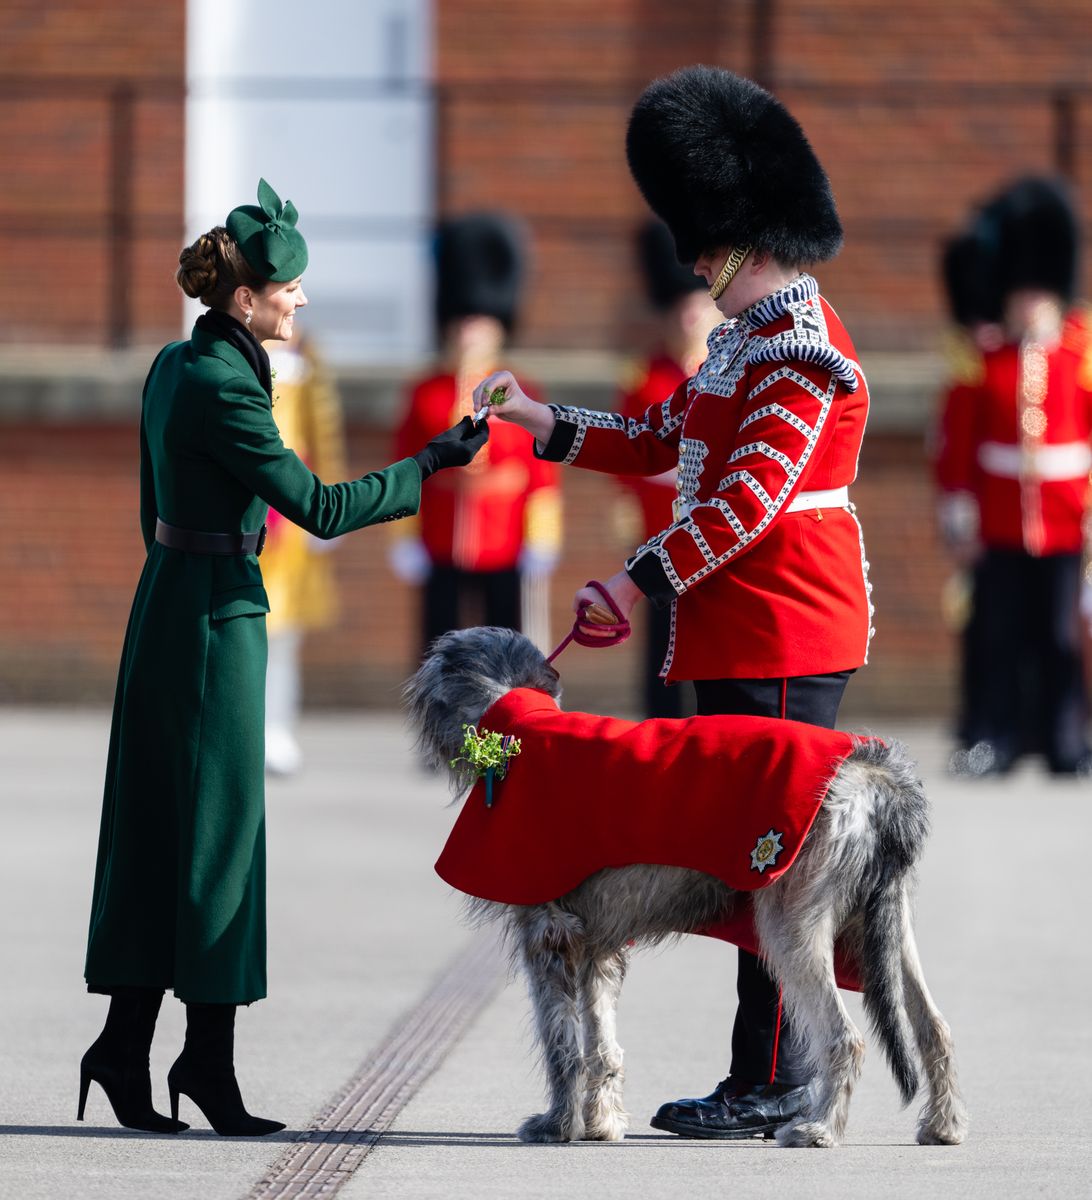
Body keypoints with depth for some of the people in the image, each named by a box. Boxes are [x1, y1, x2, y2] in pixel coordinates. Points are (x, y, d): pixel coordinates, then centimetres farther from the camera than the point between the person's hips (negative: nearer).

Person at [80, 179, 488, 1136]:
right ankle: (208, 1057, 1)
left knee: (156, 829, 10)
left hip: (167, 602, 9)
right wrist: (432, 464, -10)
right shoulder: (224, 389, -18)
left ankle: (126, 1048, 11)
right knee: (219, 830, -3)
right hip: (217, 616, -9)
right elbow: (322, 508, -18)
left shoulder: (175, 367, 10)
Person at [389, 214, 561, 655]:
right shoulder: (426, 396, 4)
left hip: (505, 557, -1)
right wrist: (406, 542, 3)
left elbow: (543, 477, 2)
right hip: (442, 558, 1)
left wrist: (540, 545, -2)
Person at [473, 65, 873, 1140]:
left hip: (783, 640, -10)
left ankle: (776, 1087, -4)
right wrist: (538, 423, 13)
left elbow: (748, 500, -23)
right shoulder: (745, 340, 16)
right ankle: (760, 1080, 15)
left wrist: (636, 584, -23)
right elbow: (657, 445, 23)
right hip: (738, 635, 10)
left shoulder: (801, 353, -16)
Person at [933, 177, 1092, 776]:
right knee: (999, 636, 1)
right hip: (998, 526, 0)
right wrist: (958, 512, -2)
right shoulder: (981, 364, 3)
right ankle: (993, 737, 6)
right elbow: (955, 444, 2)